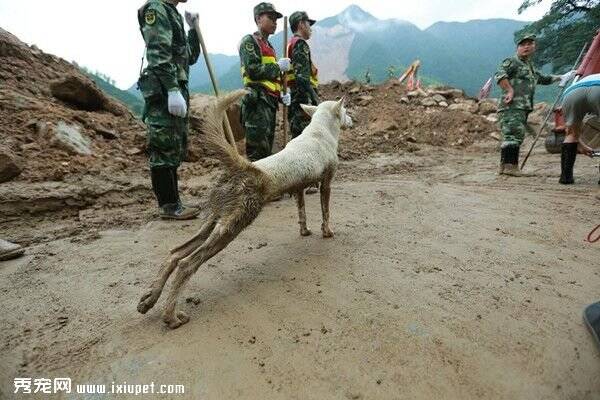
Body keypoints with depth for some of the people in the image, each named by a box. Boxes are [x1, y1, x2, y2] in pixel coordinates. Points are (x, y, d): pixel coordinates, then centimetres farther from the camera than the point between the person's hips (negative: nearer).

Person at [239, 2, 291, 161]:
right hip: (257, 102, -9)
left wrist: (281, 95, 10)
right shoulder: (249, 41, 0)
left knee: (267, 149, 12)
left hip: (270, 103, 9)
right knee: (257, 151, -13)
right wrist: (278, 66, -6)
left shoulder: (269, 46, 26)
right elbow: (253, 70, -16)